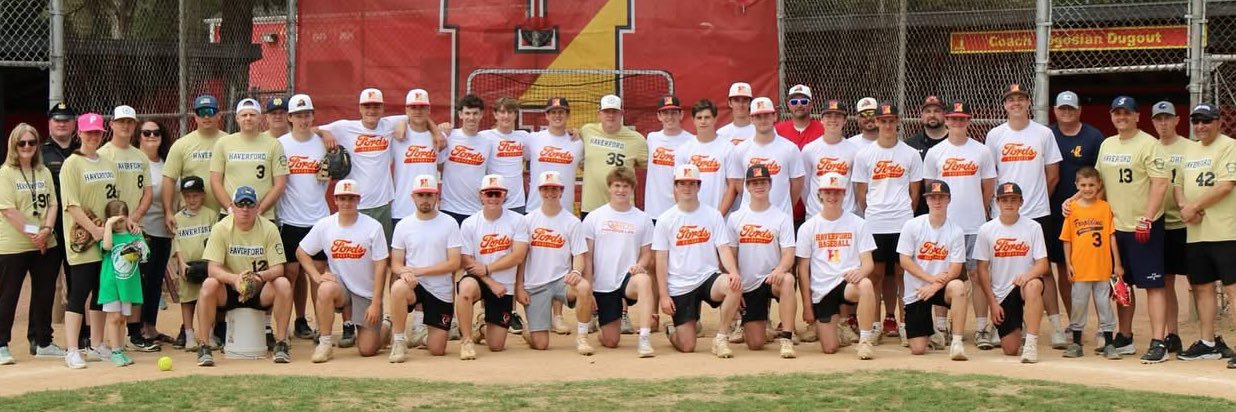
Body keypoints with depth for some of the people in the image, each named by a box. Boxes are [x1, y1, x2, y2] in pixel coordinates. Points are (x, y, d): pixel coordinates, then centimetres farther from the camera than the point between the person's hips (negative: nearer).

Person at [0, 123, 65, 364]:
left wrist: (46, 230, -10)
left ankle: (42, 343, 22)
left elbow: (52, 204, 7)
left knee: (44, 295, 11)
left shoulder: (44, 172, 12)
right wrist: (32, 234, -16)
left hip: (46, 245, 6)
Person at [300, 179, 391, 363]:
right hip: (340, 285, 2)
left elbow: (380, 266, -11)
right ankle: (325, 343, -19)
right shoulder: (324, 225, -5)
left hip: (368, 293, -2)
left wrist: (376, 303, -16)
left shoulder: (373, 227, -12)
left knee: (367, 349, -5)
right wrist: (317, 276, -11)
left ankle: (385, 328, 31)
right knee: (326, 289, -35)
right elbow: (301, 252, 6)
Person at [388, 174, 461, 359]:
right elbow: (395, 264, 3)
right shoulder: (403, 226, 2)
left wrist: (419, 271, -17)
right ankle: (399, 341, -18)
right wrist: (404, 271, -22)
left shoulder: (449, 223, -4)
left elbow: (454, 263, -10)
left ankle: (425, 336, 37)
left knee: (437, 350, -1)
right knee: (398, 287, -37)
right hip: (414, 285, 0)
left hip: (441, 291, 0)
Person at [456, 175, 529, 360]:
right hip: (478, 281, -1)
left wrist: (487, 269, -15)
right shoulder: (469, 224, -3)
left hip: (504, 286, 1)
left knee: (496, 346, 1)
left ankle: (482, 327, 39)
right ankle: (467, 340, -21)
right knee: (466, 287, -40)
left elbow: (517, 256, -11)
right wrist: (491, 283, -15)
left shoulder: (518, 221, -4)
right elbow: (466, 261, -5)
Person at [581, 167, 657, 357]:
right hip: (602, 285, 1)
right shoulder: (594, 218, 2)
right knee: (610, 342, 1)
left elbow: (647, 254, 8)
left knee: (644, 280, -39)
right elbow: (587, 257, 3)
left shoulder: (642, 219, 4)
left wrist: (640, 265, -16)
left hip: (628, 278, -1)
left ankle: (644, 340, -41)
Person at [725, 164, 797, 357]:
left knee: (787, 280, -40)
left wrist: (780, 269, -30)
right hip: (747, 285, 2)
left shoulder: (782, 218, 0)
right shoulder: (735, 218, 6)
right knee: (755, 344, -4)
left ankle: (785, 338, -33)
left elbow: (789, 254, -8)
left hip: (772, 278, -2)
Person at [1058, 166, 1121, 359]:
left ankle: (1108, 344, 13)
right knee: (1078, 305, 8)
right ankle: (1076, 343, 19)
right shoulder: (1072, 208, 1)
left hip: (1103, 268, 0)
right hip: (1080, 269, 0)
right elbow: (1066, 240, 3)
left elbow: (1112, 236, 2)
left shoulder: (1105, 207, 1)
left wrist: (1117, 263, 1)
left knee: (1104, 304, 6)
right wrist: (1068, 263, -1)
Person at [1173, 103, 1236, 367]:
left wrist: (1194, 206, -13)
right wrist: (1184, 207, -1)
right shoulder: (1191, 151, 19)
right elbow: (1179, 184, 19)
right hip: (1196, 234, 8)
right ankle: (1208, 343, 22)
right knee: (1202, 287, 12)